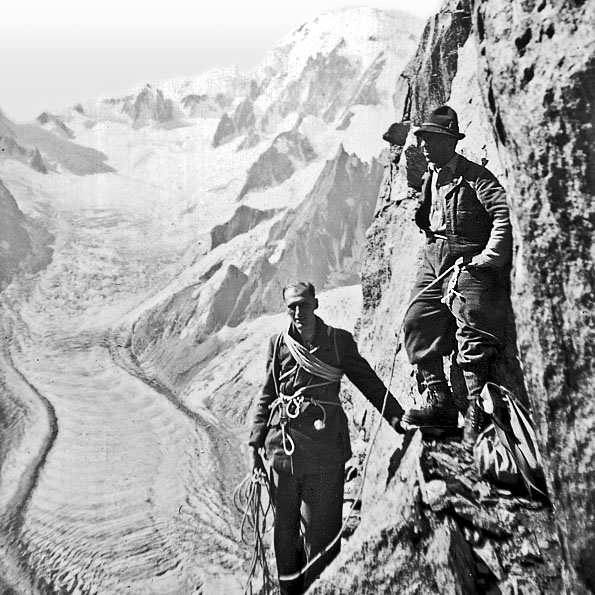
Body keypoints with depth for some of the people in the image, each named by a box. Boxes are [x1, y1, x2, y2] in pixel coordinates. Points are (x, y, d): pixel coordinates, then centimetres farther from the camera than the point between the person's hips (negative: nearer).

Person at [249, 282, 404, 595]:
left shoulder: (339, 340, 1)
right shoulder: (278, 344, 7)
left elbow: (369, 382, 5)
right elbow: (266, 396, 12)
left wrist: (397, 417, -4)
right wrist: (256, 443, 9)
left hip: (325, 443, -2)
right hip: (282, 443, 3)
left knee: (320, 527, 4)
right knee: (285, 525, 15)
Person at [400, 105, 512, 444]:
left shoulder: (474, 176, -4)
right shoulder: (429, 179, 17)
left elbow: (505, 213, -15)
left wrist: (490, 258, -19)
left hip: (468, 261, -7)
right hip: (434, 260, 7)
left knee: (473, 335, -9)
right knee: (418, 324, -1)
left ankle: (477, 413, 1)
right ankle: (440, 403, 5)